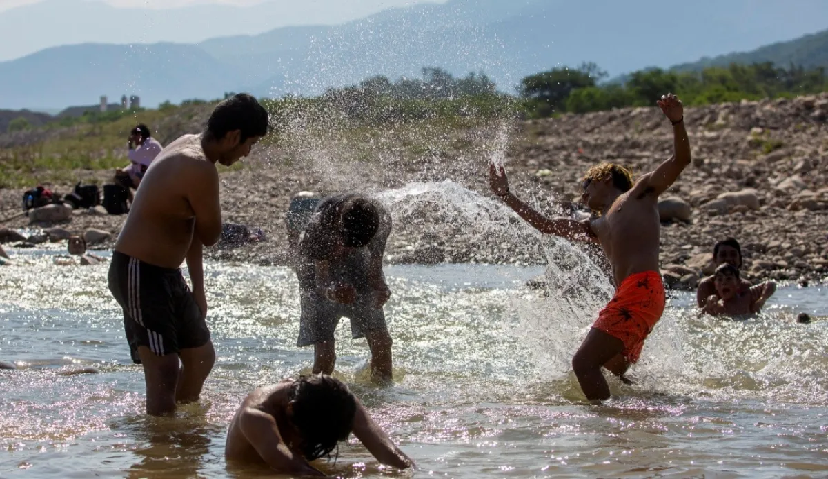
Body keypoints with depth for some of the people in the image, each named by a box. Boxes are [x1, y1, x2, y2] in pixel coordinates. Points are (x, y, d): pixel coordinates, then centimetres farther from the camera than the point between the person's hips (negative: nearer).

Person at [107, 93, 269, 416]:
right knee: (164, 371, -14)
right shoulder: (200, 169, -24)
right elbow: (211, 237, -13)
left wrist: (198, 288, 16)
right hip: (140, 274, -11)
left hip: (166, 274, 11)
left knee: (201, 357, 20)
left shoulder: (189, 146, 9)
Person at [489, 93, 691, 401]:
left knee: (584, 362, -16)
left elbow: (681, 160, 4)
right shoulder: (598, 228, 33)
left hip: (642, 291, -9)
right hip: (625, 298, 9)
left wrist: (677, 122, -12)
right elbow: (547, 225, 41)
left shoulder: (640, 193, 15)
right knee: (613, 373, 10)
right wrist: (506, 196, 43)